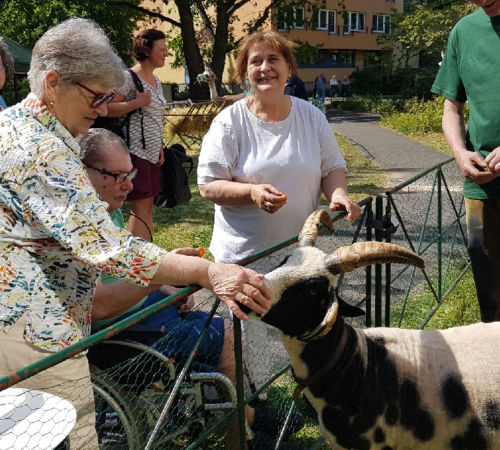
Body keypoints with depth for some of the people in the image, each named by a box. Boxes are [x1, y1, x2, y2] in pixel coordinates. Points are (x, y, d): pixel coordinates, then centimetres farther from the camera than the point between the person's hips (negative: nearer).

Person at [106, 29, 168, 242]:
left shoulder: (156, 80, 17)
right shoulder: (128, 77, -10)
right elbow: (106, 109, -17)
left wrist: (160, 148, 18)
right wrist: (137, 103, -20)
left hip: (152, 153, 9)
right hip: (135, 151, -9)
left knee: (148, 207, 10)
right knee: (140, 208, -10)